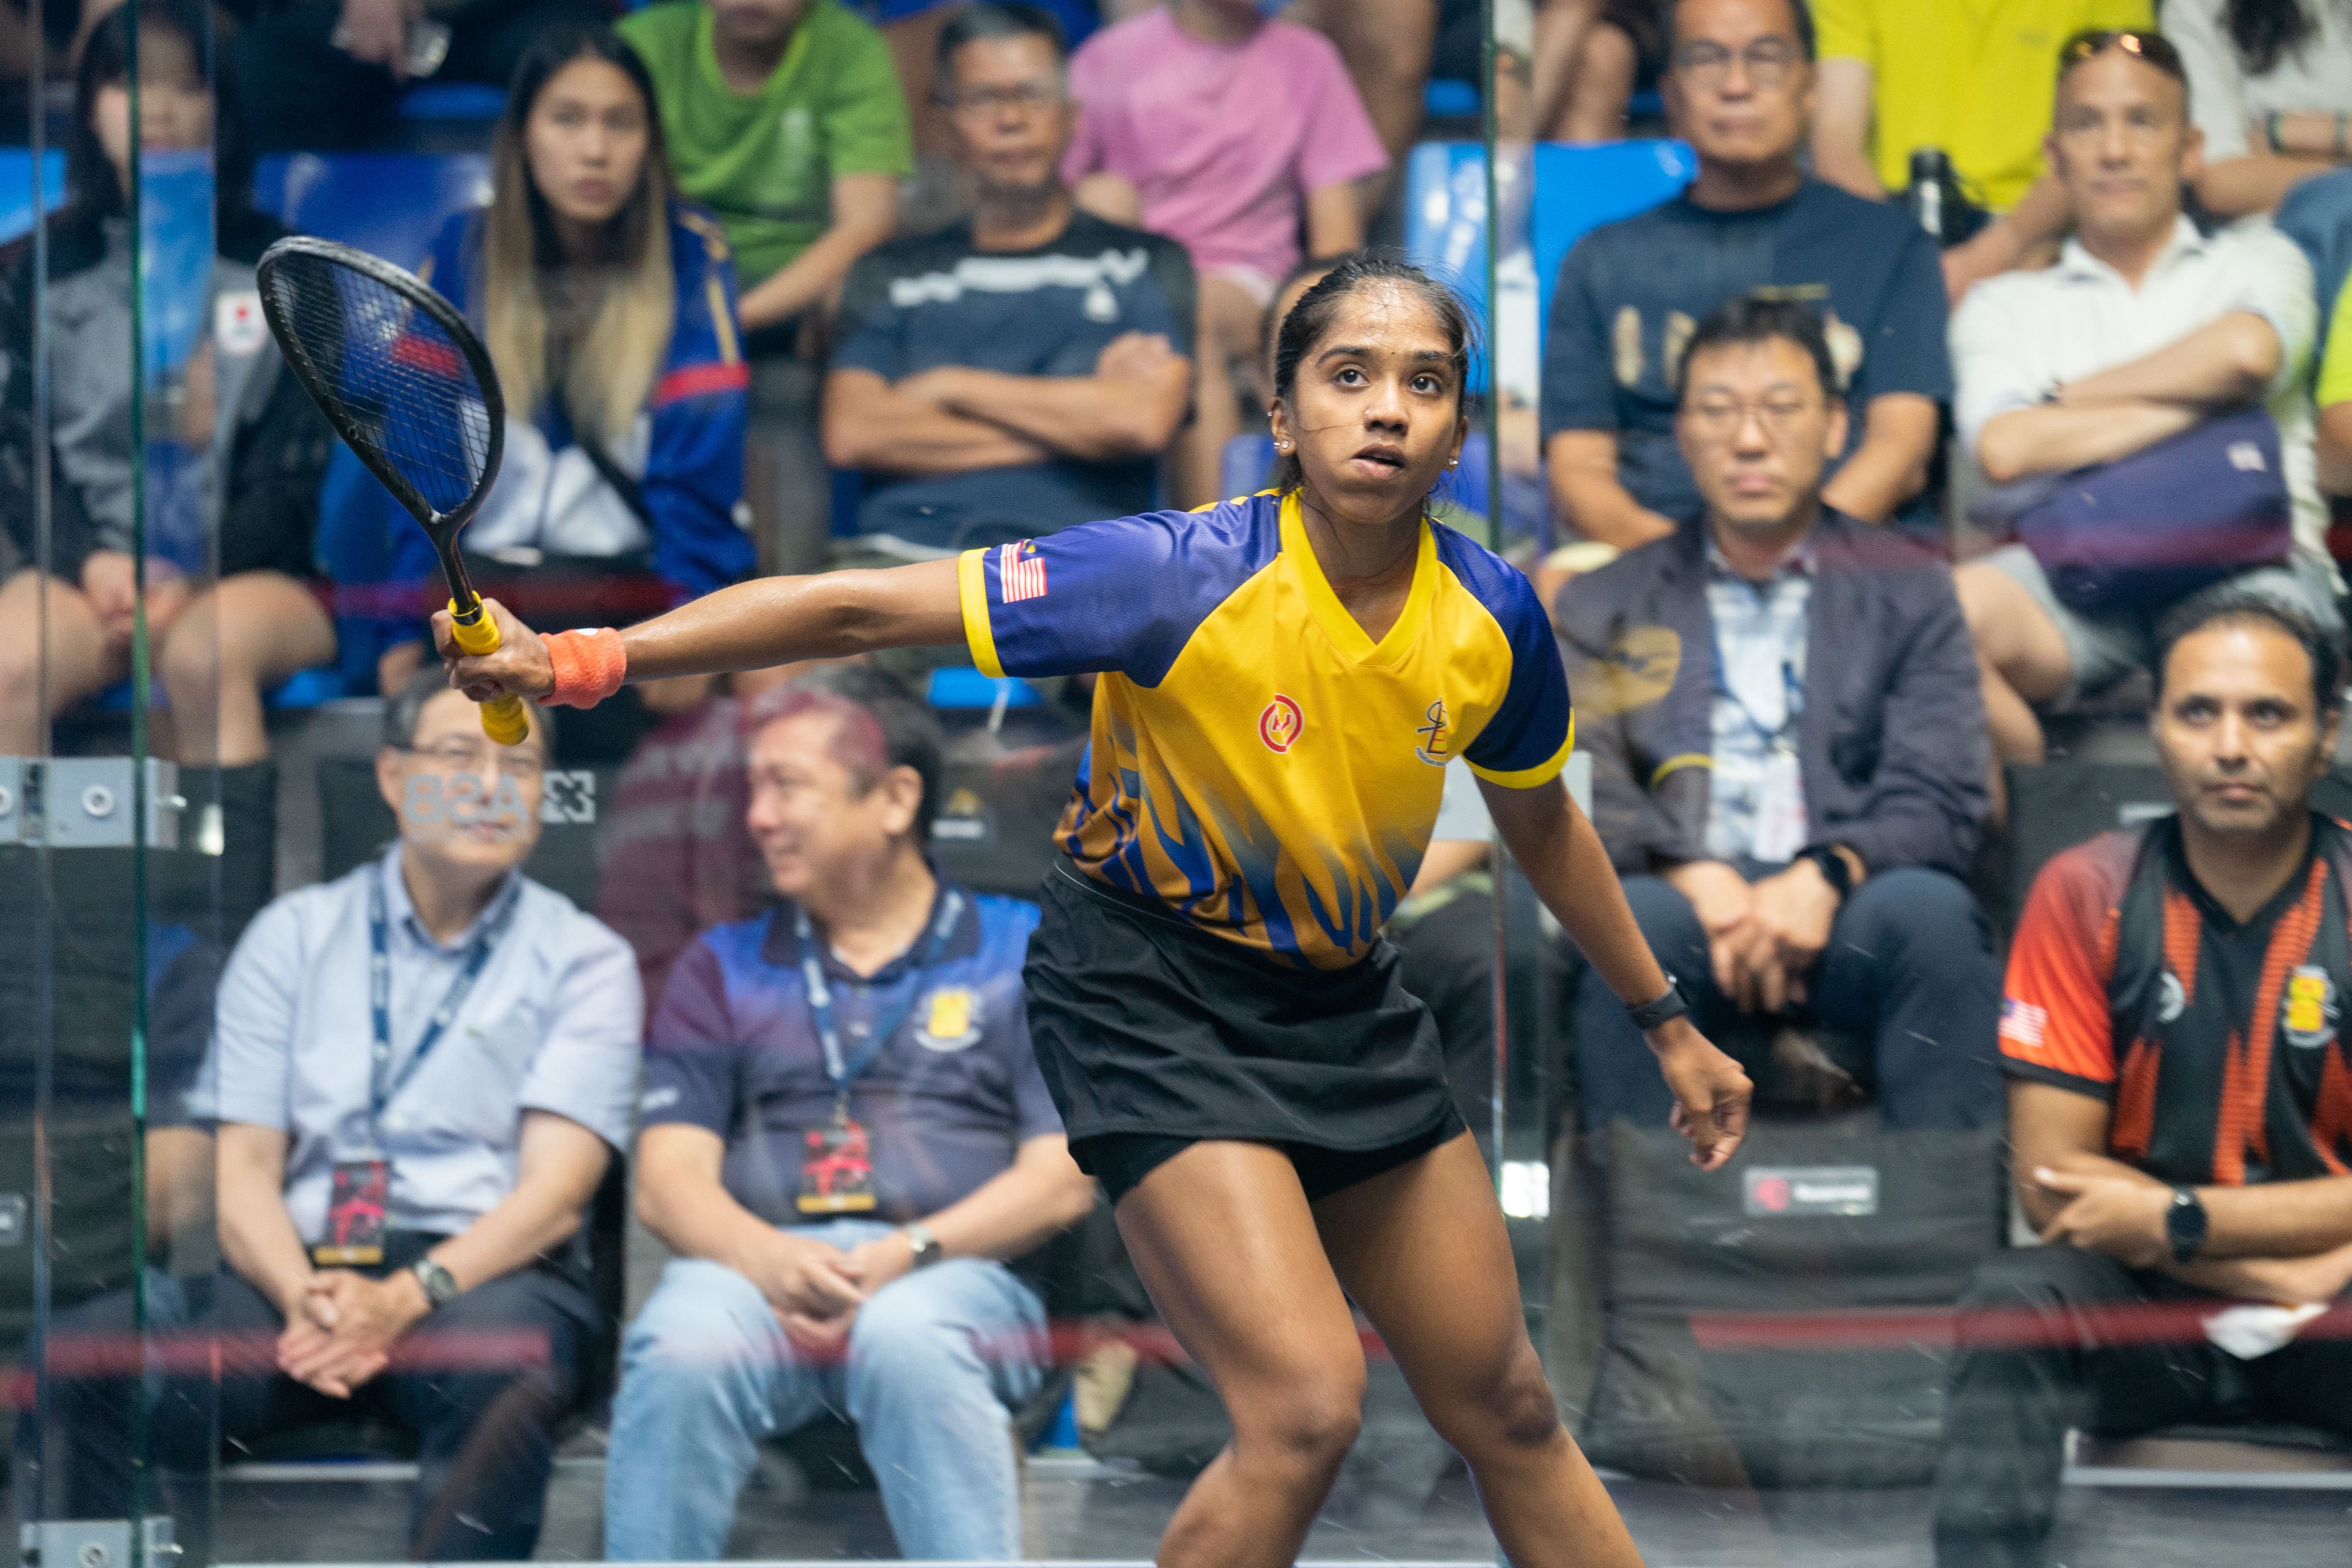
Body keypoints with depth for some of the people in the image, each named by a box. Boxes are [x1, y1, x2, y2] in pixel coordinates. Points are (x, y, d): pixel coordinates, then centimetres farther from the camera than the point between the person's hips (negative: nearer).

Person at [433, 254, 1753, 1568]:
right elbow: (863, 611, -26)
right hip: (1151, 993, -6)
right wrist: (590, 657, -34)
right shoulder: (1185, 578, -26)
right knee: (1306, 1408, -21)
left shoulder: (1492, 618, -11)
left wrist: (1667, 1021, 19)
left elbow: (1541, 821, 11)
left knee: (1509, 1415, 11)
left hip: (1344, 1001, 6)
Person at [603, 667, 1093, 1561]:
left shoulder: (1021, 953, 15)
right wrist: (767, 1257, -13)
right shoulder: (725, 968, 22)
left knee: (909, 1341, -38)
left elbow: (1061, 1180, 5)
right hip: (755, 1270, 2)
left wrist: (909, 1253, -12)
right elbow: (669, 1180, 10)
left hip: (953, 1278, -2)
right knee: (681, 1351, -34)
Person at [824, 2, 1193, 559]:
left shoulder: (1146, 264, 17)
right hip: (906, 550, 2)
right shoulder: (892, 274, 21)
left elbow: (1145, 421, -1)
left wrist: (950, 385, 4)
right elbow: (851, 434, 4)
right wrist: (1073, 420, 2)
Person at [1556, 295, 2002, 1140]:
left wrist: (1825, 876, -18)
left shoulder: (1907, 589, 18)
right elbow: (1578, 791, 4)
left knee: (1928, 906, -33)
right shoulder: (1606, 608, 20)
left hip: (1850, 920, 0)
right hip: (1689, 919, 0)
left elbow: (1941, 799, 4)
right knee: (1631, 916, -34)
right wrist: (1694, 878, -17)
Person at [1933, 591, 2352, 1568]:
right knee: (2013, 1304, -31)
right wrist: (2273, 1275, -13)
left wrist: (2176, 1222, -15)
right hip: (2144, 1313, 1)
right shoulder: (2085, 896, -2)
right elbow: (2051, 1182, -6)